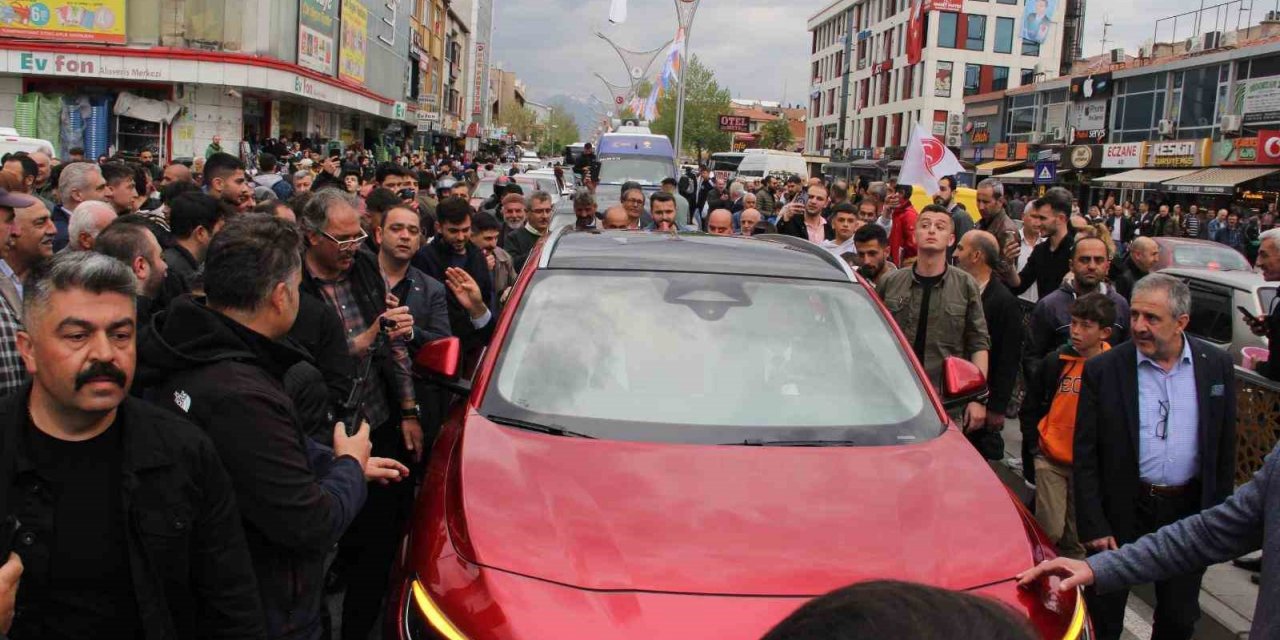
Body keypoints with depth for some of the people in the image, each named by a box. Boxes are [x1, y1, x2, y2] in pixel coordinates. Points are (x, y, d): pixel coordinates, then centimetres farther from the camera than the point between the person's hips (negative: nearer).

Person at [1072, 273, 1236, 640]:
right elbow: (1085, 456, -7)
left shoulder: (1217, 366, -2)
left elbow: (1225, 449, 5)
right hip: (1122, 510, -2)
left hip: (1190, 511, 2)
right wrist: (1094, 526, -10)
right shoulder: (1102, 371, -10)